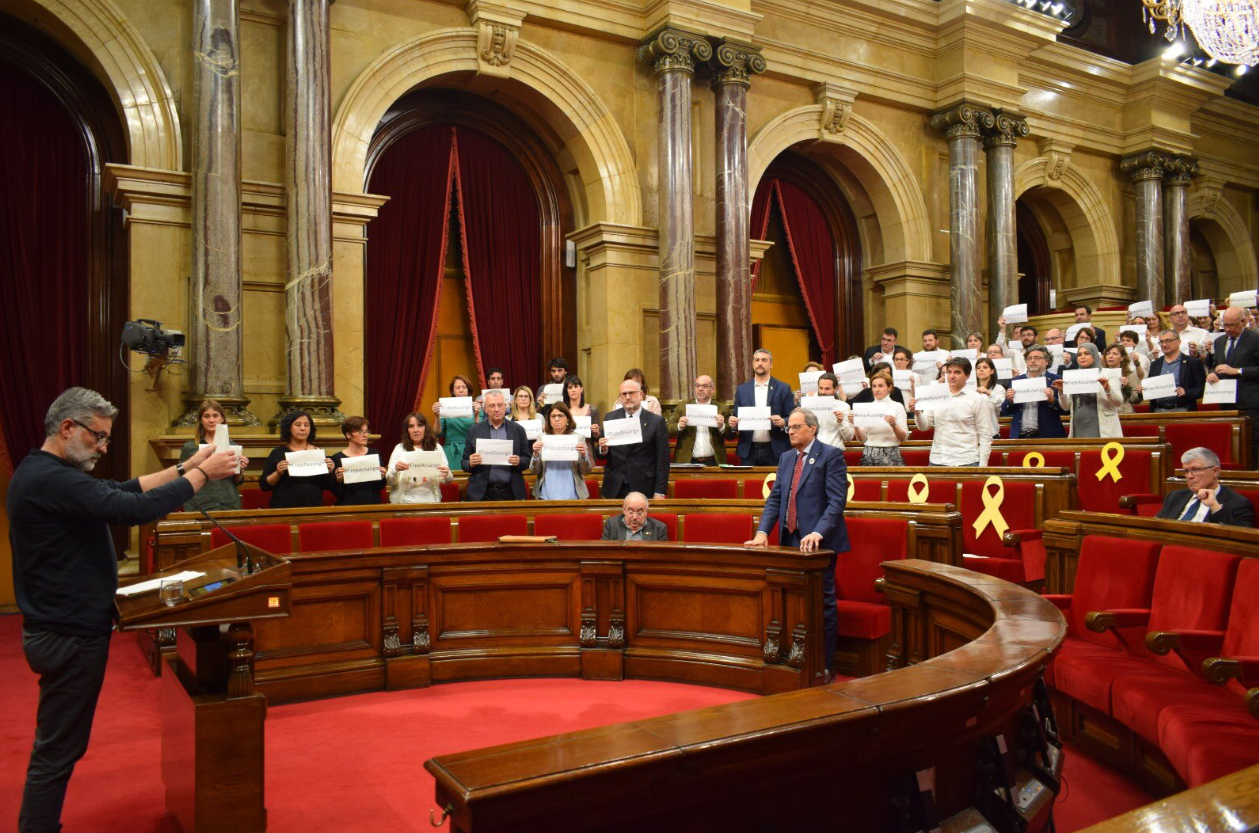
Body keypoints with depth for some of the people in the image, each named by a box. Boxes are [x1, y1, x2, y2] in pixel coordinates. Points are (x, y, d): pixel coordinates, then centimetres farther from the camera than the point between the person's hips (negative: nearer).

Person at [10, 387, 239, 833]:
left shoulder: (41, 472, 10)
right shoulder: (51, 480, -24)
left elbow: (120, 491, 10)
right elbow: (133, 508, -30)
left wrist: (183, 468, 1)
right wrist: (201, 474, -21)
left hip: (63, 628, 11)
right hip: (70, 636, -11)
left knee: (59, 745, 20)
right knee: (57, 751, 2)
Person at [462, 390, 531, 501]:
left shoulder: (518, 430, 7)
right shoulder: (475, 431, 6)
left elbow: (527, 460, 8)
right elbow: (464, 463, 8)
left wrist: (519, 462, -12)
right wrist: (471, 463, -13)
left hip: (510, 493, 0)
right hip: (482, 493, 0)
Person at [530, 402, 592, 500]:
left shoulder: (578, 438, 2)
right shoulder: (542, 438, 4)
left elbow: (586, 472, 2)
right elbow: (534, 471, 3)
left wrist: (583, 456, -16)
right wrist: (536, 454, -14)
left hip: (571, 495, -1)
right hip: (546, 495, 1)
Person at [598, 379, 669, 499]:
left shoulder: (657, 421, -3)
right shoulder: (610, 418, 5)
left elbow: (663, 460, -4)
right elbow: (601, 456, 9)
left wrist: (660, 492, -7)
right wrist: (603, 449, -14)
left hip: (644, 489, -2)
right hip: (614, 489, 2)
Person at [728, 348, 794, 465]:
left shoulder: (783, 388, 4)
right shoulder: (741, 389, 10)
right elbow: (736, 418, 12)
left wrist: (783, 422, -19)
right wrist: (733, 423, -10)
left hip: (775, 451, -2)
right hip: (749, 451, 2)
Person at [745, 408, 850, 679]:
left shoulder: (831, 455, -6)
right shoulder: (786, 458, 15)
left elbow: (837, 500, -15)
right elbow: (774, 498, 12)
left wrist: (818, 532, -26)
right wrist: (762, 531, -2)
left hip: (818, 542, -6)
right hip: (791, 541, 6)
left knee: (823, 604, 2)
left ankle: (823, 666, 11)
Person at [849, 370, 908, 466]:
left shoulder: (897, 406, 1)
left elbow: (904, 438, -2)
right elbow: (861, 439, 8)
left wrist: (894, 425, -19)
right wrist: (855, 425, -9)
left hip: (891, 457, -2)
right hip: (869, 456, 2)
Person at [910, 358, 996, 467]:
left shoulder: (978, 400, 0)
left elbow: (985, 436, -1)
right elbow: (924, 426, 8)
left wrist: (982, 466, -6)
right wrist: (917, 413, -13)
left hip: (965, 462, -3)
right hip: (936, 461, 3)